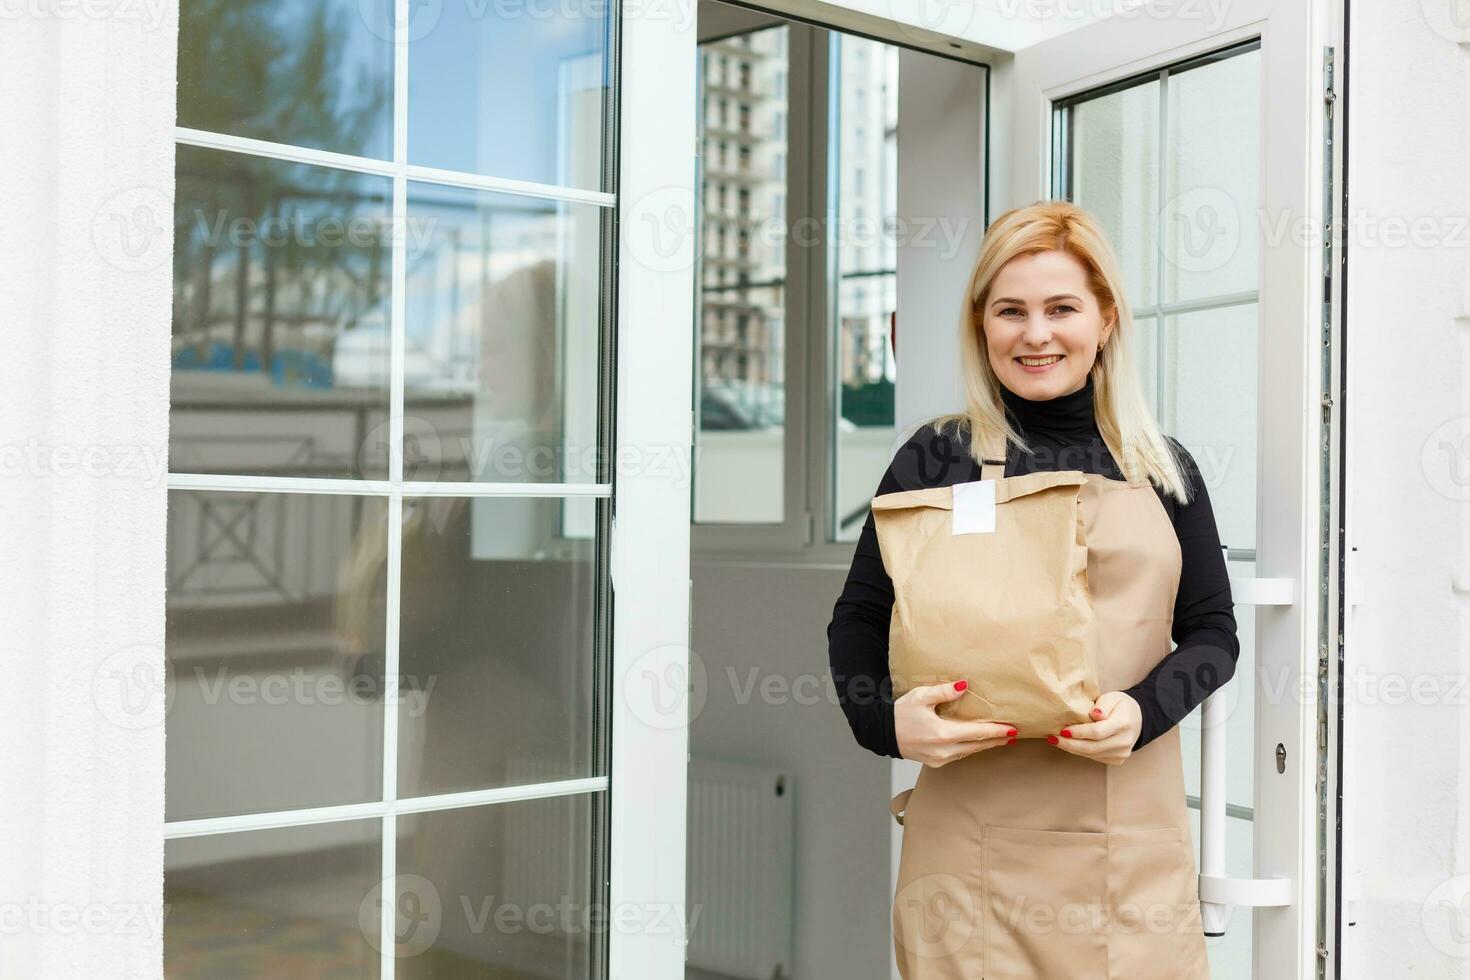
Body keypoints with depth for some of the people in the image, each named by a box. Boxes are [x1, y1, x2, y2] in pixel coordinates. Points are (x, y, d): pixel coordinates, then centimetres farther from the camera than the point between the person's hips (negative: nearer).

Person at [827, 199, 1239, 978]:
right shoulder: (937, 457, 1)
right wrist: (885, 720, -15)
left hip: (1132, 837, 2)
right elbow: (859, 619, 5)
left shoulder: (1162, 468, 8)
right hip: (975, 839, -2)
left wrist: (1145, 709, -10)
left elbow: (1213, 632, 10)